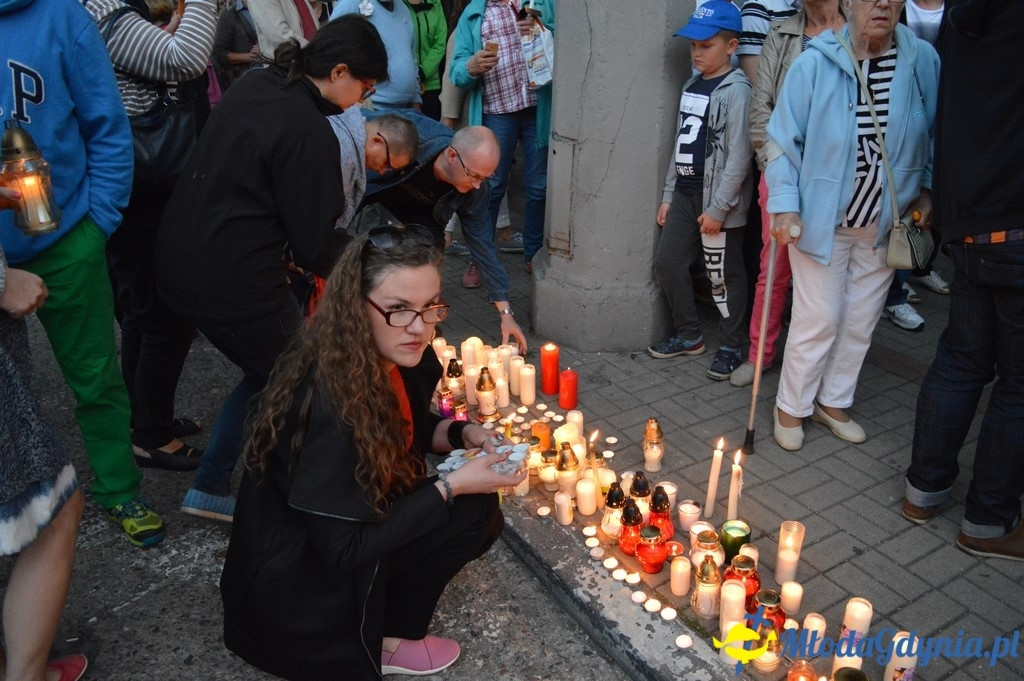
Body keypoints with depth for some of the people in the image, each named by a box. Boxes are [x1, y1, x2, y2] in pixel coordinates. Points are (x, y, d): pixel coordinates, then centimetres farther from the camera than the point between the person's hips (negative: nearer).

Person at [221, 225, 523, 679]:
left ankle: (383, 623, 8)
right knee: (471, 509, -15)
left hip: (330, 541, 8)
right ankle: (383, 640, 2)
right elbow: (344, 550, -26)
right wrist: (452, 485, -24)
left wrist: (462, 433, -8)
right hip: (293, 596, -8)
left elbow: (408, 429, 12)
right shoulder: (331, 404, -32)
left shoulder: (393, 360, -8)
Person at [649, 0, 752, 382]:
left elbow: (738, 156, -16)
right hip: (685, 193, 8)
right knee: (667, 263, 9)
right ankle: (688, 335, 25)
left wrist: (718, 209, -18)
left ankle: (731, 347, 19)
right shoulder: (691, 86, 13)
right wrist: (668, 195, 14)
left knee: (723, 274, 2)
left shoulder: (735, 91, -12)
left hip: (717, 200, -8)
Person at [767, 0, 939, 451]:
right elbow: (783, 138, -9)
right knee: (818, 319, 1)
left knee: (861, 320, 14)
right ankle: (791, 407, 22)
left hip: (885, 224, 4)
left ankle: (833, 401, 33)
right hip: (822, 220, -4)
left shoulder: (923, 61, -5)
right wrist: (785, 204, -16)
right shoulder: (815, 63, -13)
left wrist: (927, 192, 1)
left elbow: (937, 136, 8)